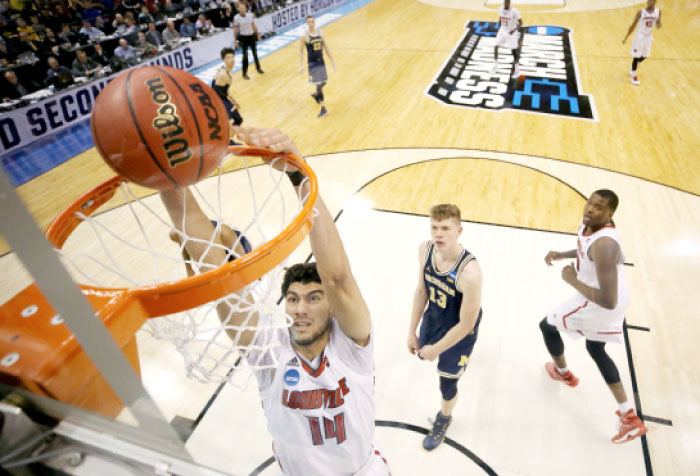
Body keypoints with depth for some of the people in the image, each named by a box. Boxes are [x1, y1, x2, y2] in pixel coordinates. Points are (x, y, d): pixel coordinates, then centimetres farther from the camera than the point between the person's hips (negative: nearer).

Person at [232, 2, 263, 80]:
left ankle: (258, 68, 36)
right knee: (245, 56, -3)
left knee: (255, 53, 16)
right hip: (243, 37, -4)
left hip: (251, 36, 4)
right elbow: (235, 29, -7)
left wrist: (257, 35, 12)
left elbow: (253, 25, 9)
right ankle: (244, 73, 5)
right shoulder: (236, 18, -11)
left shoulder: (250, 15, -2)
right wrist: (235, 41, -8)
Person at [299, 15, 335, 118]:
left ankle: (316, 95, 48)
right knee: (319, 84, -11)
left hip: (321, 61, 6)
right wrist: (301, 65, -14)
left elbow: (325, 47, 10)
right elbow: (301, 51, -7)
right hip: (312, 63, -5)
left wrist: (332, 60, 9)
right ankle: (323, 108, -8)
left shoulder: (320, 33, 3)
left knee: (323, 82, 16)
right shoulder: (304, 36, -11)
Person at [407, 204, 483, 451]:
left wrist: (437, 349, -14)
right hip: (432, 319, 5)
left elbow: (466, 325, -26)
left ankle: (444, 418, 48)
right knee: (423, 353, 32)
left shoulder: (469, 273, -39)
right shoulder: (425, 249, -21)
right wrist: (412, 331, 0)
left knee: (447, 384, 13)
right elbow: (421, 290, -5)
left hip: (459, 332, -5)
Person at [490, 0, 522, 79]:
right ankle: (495, 65, 16)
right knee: (496, 47, -2)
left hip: (511, 32, -5)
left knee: (514, 50, 0)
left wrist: (514, 30, -28)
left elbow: (520, 22, -16)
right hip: (502, 30, 5)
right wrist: (499, 28, 11)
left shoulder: (514, 11, -22)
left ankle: (517, 70, 11)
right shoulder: (500, 9, -7)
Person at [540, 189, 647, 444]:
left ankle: (563, 372, 45)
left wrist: (572, 280, -26)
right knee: (595, 348, 27)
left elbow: (608, 301, -37)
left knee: (547, 326, 15)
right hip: (613, 300, 10)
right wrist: (561, 254, 2)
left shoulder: (604, 245, -36)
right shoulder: (588, 224, -7)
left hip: (599, 306, -10)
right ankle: (629, 416, 31)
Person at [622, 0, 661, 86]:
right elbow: (633, 25, -4)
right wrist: (626, 37, -6)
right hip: (640, 36, -5)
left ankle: (633, 69, 39)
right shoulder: (641, 12, -12)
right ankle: (633, 77, 9)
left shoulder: (658, 12, -1)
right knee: (636, 57, -2)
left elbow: (658, 26, 7)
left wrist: (658, 24, -18)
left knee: (644, 56, 14)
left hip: (649, 36, 5)